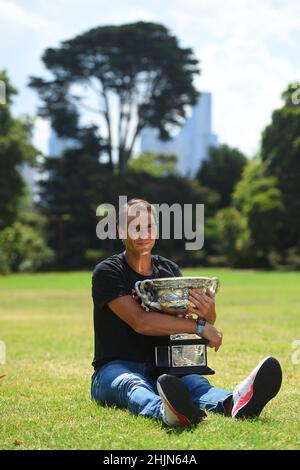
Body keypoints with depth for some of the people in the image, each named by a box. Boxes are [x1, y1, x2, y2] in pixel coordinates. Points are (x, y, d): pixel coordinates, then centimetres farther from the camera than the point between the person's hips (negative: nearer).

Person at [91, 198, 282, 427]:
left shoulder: (169, 270, 12)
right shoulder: (107, 272, -5)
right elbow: (139, 321, -21)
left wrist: (208, 314, -19)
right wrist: (199, 326, -23)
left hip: (162, 368, 3)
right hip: (115, 368, -3)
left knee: (193, 380, -32)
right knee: (133, 385, -39)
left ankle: (234, 402, -67)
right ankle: (167, 411, -76)